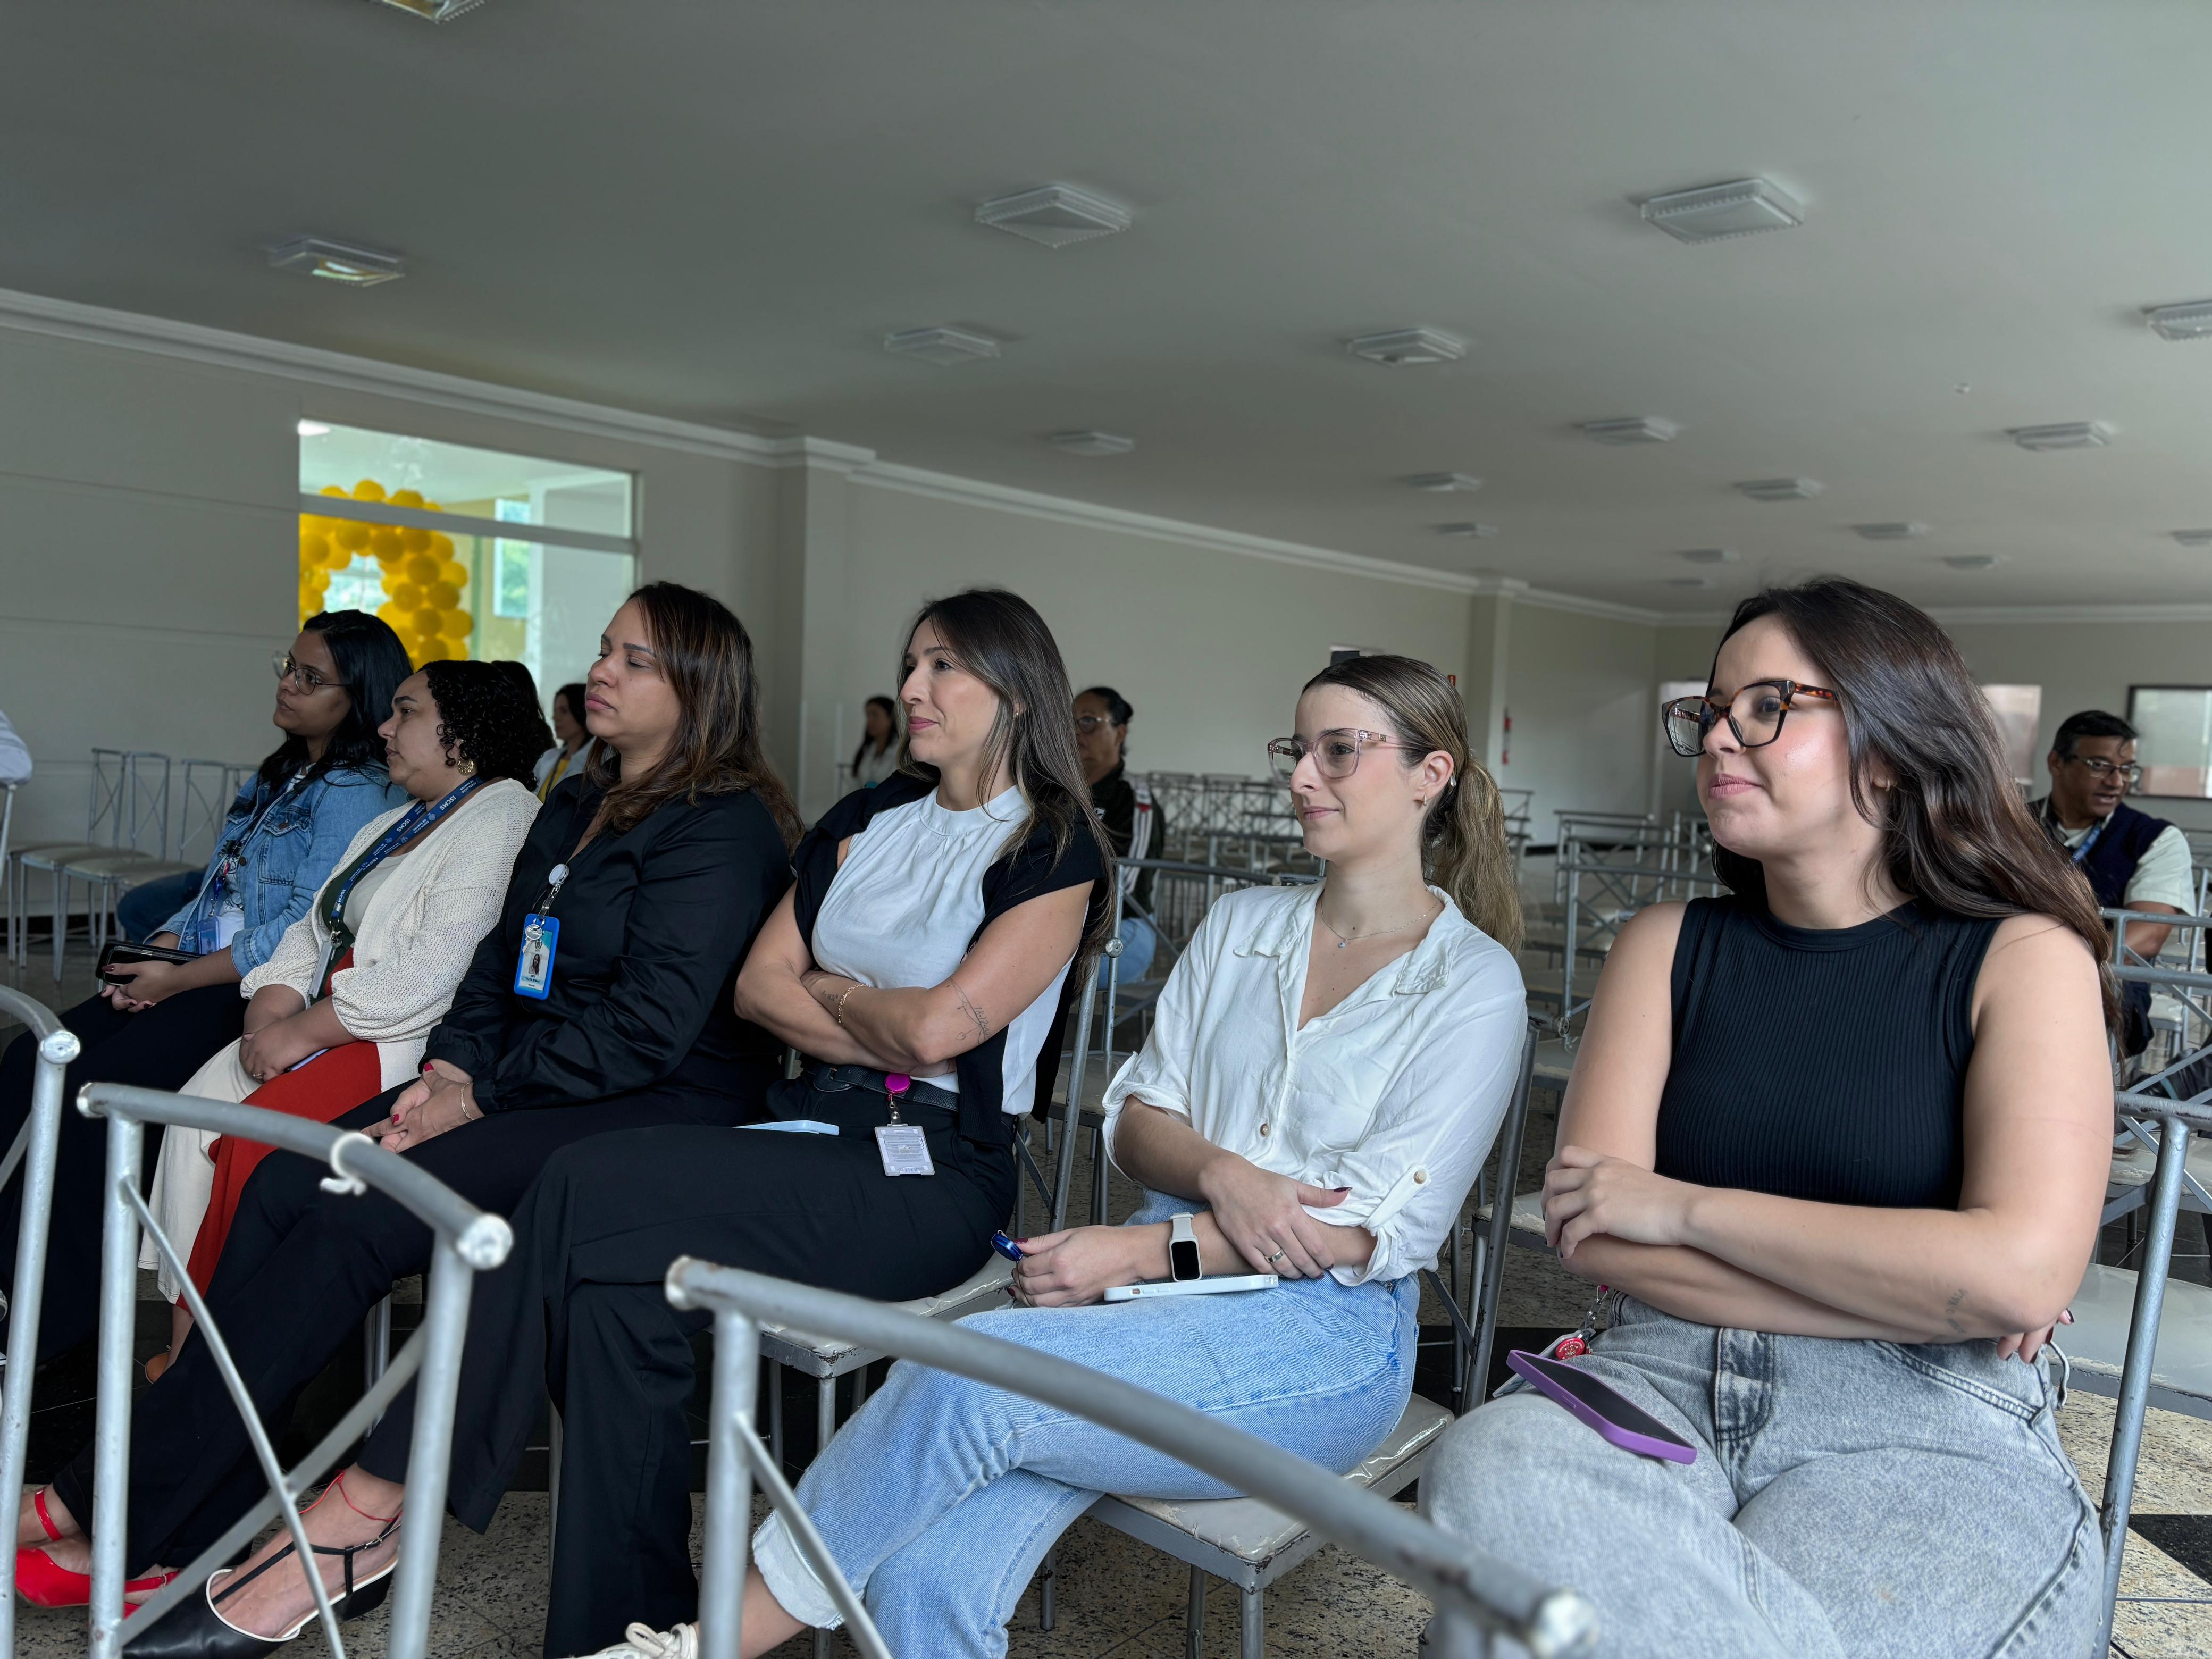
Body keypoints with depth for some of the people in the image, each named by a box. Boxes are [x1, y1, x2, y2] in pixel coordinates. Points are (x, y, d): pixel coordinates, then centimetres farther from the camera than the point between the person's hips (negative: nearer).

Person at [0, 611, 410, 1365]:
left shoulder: (356, 795, -12)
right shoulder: (277, 778, 18)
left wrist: (179, 979, -14)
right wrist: (158, 952, 3)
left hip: (258, 995, -9)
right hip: (194, 975, 9)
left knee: (88, 1091, -20)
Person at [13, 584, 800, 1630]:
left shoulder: (724, 828, -10)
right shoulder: (571, 809, 19)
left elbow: (649, 1024, -17)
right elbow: (499, 965, 18)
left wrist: (482, 1095, -15)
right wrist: (451, 1068, -1)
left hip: (661, 1113, -8)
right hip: (533, 1090, 9)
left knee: (357, 1218, -22)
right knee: (284, 1183, -11)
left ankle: (112, 1509, -10)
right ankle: (197, 1537, -10)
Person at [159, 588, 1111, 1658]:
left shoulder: (1052, 848, -4)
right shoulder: (871, 818, 16)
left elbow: (940, 1025, -16)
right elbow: (758, 984, 10)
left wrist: (825, 988, 2)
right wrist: (883, 1031, -4)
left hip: (934, 1179, -6)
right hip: (820, 1131, 6)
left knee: (588, 1193, -23)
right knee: (619, 1289, -23)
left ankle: (378, 1494, -8)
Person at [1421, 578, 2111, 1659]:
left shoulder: (2022, 957, 1)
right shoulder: (1670, 945, 9)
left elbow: (2021, 1272, -14)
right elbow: (1588, 1230, -1)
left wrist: (1684, 1207, -9)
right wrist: (1908, 1295, -9)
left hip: (1923, 1433, -3)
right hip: (1667, 1384, 3)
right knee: (1485, 1481, -29)